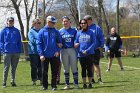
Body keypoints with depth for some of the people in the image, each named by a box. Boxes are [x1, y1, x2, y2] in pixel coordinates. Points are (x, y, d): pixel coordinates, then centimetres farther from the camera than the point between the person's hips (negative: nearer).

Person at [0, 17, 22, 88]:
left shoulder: (17, 31, 10)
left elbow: (19, 42, 10)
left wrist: (19, 51, 2)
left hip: (16, 52, 3)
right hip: (7, 52, -3)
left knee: (14, 68, 9)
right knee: (6, 68, -1)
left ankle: (13, 81, 16)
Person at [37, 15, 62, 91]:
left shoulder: (56, 32, 5)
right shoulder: (41, 32, 0)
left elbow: (59, 42, 7)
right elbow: (39, 44, -3)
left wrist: (58, 51, -9)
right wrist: (41, 54, -12)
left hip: (54, 55, 1)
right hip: (45, 56, -1)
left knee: (54, 71, 5)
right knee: (44, 72, 6)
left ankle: (54, 85, 15)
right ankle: (44, 85, 17)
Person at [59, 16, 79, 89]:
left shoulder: (74, 30, 4)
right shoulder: (60, 31, 5)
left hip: (72, 50, -1)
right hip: (64, 51, 1)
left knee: (74, 67, 0)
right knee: (66, 68, 6)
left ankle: (76, 84, 5)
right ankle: (67, 84, 12)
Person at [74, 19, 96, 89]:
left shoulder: (91, 32, 1)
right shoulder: (78, 33, 6)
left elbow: (93, 43, -3)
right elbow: (75, 43, 6)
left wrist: (87, 50, -14)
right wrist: (81, 51, -12)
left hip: (90, 54, -1)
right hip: (81, 54, 2)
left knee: (89, 68, 2)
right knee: (83, 69, 6)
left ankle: (90, 83, 11)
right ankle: (84, 83, 12)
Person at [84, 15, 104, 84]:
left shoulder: (96, 28, -4)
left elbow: (101, 37, -3)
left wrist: (101, 46, -10)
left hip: (96, 50, -4)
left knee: (96, 64, -4)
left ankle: (99, 79, 2)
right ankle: (92, 79, 18)